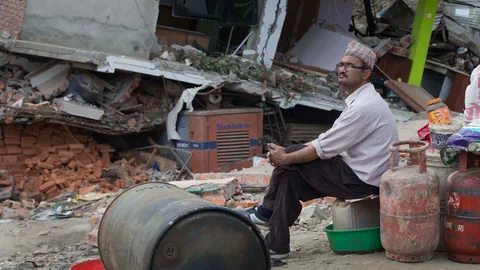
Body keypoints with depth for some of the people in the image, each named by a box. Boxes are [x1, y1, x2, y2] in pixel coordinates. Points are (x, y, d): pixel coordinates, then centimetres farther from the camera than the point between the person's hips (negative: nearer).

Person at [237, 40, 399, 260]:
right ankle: (276, 246, 7)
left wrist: (286, 158, -9)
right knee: (291, 175, 4)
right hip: (357, 173, 10)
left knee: (290, 164, -10)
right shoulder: (361, 100, 13)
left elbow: (324, 149, -21)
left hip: (360, 180, -10)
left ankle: (267, 212, 12)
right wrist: (288, 154, 3)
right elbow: (328, 139, 12)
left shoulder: (364, 106, -21)